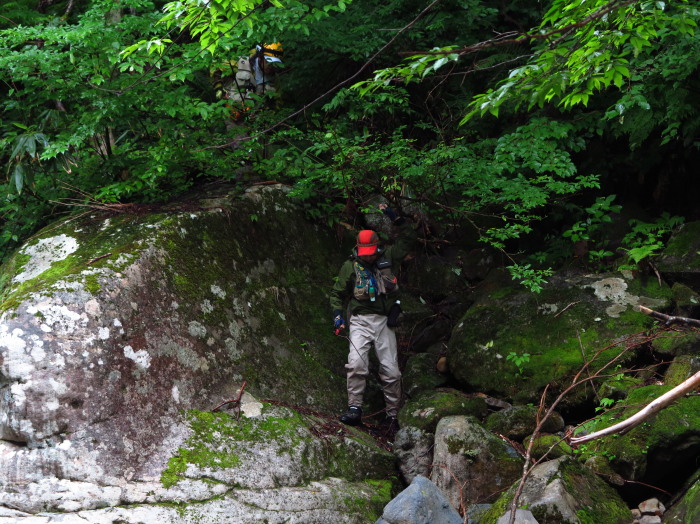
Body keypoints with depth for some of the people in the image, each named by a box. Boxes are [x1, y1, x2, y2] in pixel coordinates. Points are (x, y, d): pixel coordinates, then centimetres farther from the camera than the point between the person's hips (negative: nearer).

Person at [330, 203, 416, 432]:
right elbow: (337, 293, 9)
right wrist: (337, 314, -6)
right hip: (360, 320, -1)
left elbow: (408, 237, 10)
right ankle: (354, 409, -17)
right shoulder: (350, 266, 3)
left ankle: (392, 415, 11)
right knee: (356, 363, -22)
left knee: (391, 371, 0)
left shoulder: (388, 259, 6)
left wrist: (395, 218, -2)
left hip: (384, 321, 1)